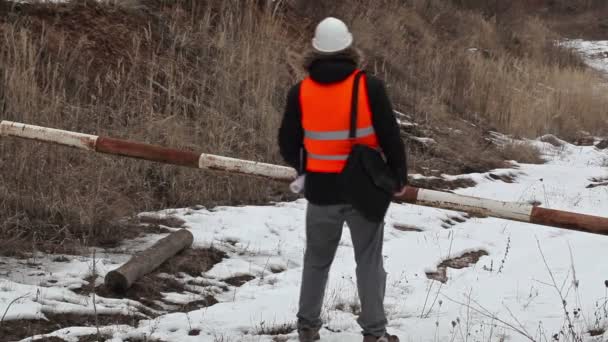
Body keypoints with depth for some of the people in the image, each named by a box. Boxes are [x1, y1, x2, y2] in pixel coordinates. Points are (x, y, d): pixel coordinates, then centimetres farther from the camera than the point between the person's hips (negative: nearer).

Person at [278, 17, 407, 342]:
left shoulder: (300, 92, -5)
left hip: (321, 190, 2)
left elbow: (288, 145, 4)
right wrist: (399, 177, 7)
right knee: (369, 261, 8)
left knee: (317, 260, 19)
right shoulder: (369, 87, -12)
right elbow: (391, 138, -9)